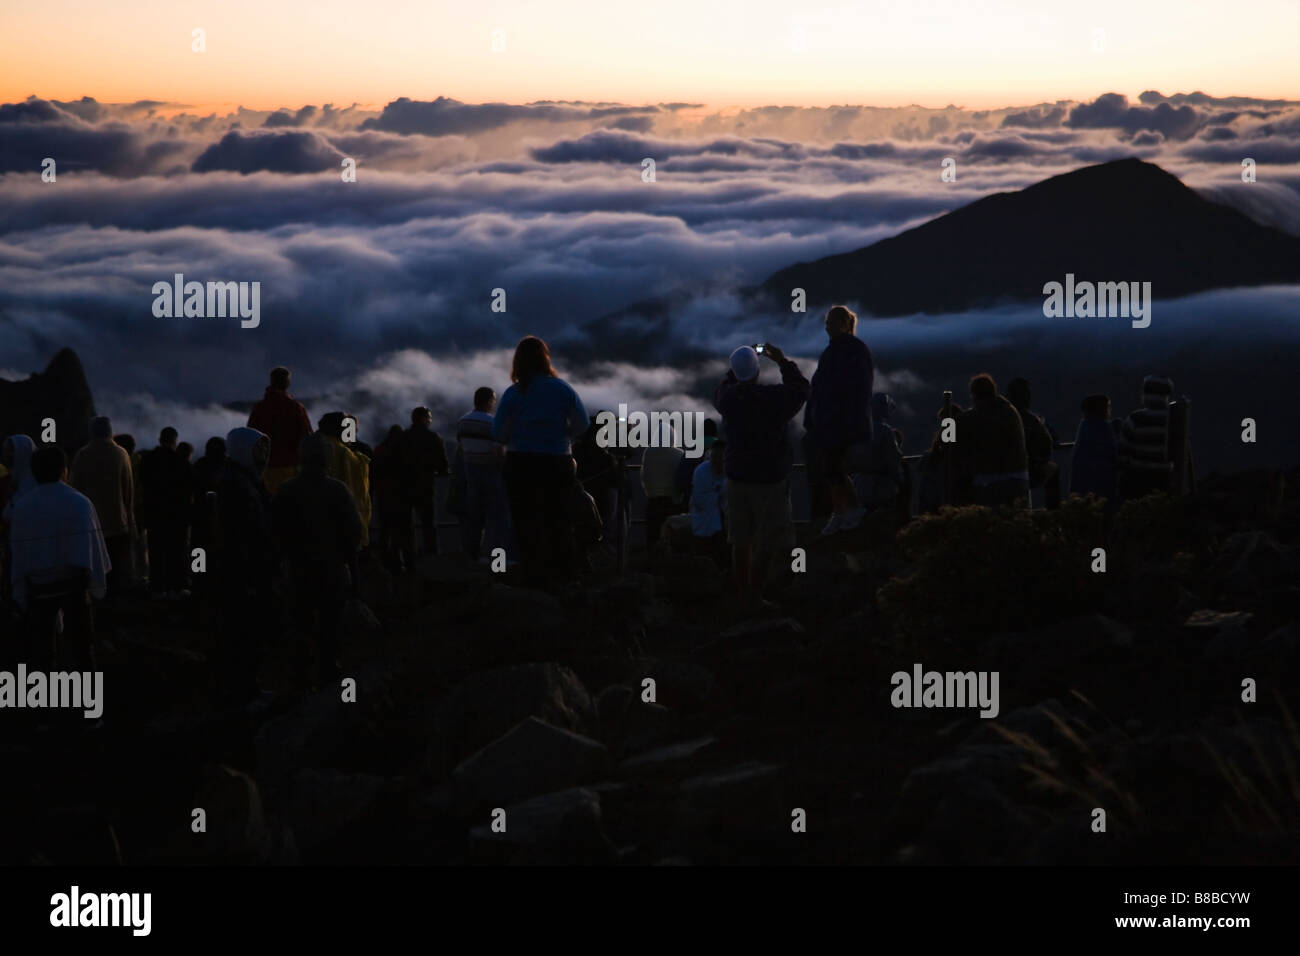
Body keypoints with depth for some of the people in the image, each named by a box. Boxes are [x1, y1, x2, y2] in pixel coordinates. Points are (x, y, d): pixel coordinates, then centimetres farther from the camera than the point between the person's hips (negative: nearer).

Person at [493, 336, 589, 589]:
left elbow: (498, 433, -8)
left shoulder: (513, 394, -7)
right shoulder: (563, 389, -2)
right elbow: (582, 425, 2)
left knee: (527, 523, 6)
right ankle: (564, 573, 13)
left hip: (521, 465, -2)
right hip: (559, 463, 2)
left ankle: (534, 574, 3)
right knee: (560, 521, 12)